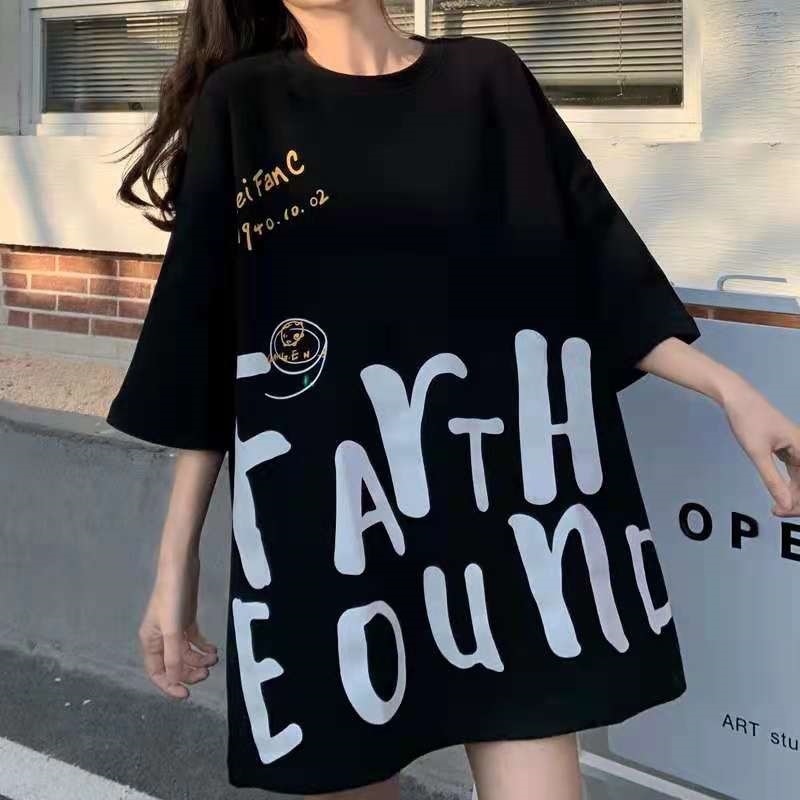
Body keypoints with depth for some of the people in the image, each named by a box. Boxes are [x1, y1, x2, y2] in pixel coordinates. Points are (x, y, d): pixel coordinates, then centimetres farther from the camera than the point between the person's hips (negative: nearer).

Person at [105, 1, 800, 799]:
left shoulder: (488, 80, 7)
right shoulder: (240, 106, 3)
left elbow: (595, 268, 9)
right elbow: (201, 350, 1)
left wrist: (730, 389, 1)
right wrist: (177, 560, 0)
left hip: (506, 506, 1)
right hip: (325, 533, -1)